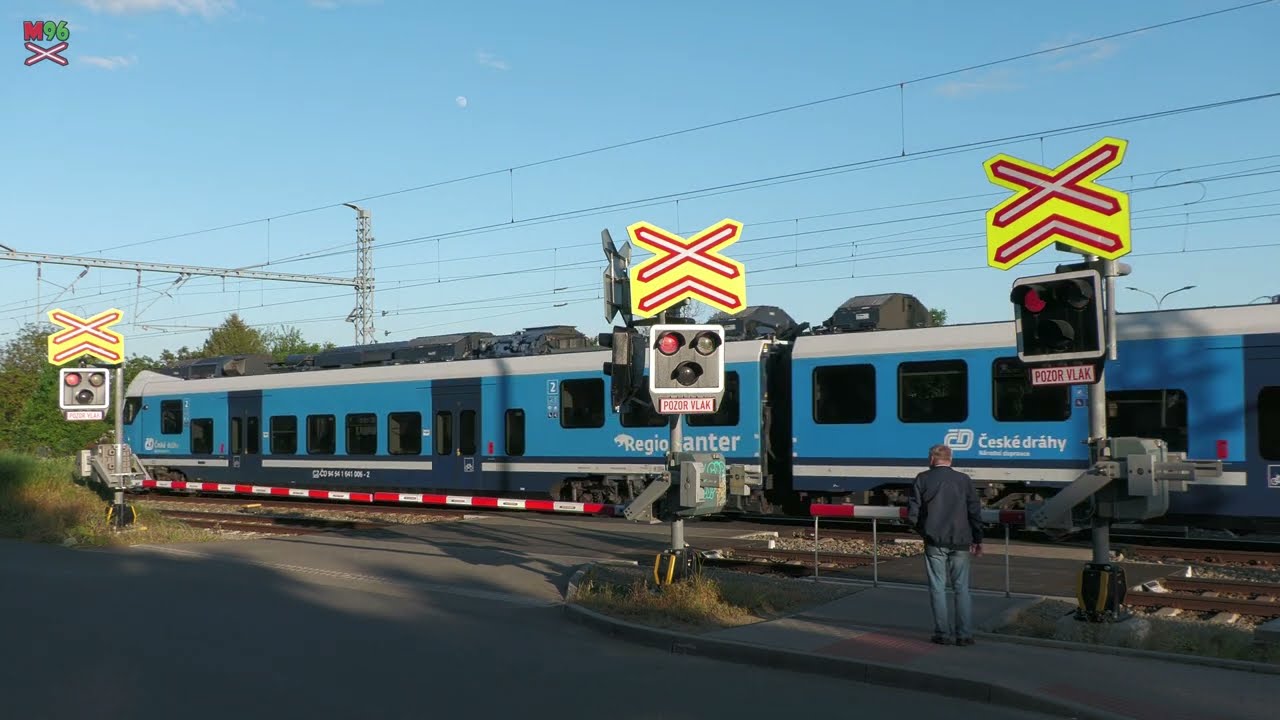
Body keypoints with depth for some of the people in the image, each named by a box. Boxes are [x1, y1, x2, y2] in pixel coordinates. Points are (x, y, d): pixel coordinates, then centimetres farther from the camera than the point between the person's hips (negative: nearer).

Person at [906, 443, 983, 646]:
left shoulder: (922, 479, -1)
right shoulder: (963, 480, 3)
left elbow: (912, 514, -4)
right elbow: (975, 512, 2)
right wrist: (977, 540, 10)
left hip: (934, 542, -1)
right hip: (960, 542, 1)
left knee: (938, 588, 5)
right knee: (962, 588, 8)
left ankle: (943, 634, 6)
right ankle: (964, 634, 6)